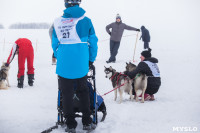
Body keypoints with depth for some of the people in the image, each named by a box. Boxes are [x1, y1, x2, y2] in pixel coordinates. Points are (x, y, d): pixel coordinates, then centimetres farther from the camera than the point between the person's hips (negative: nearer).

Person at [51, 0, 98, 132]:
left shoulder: (58, 22, 0)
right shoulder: (85, 20, -4)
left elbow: (55, 44, 8)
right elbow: (93, 42, 2)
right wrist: (91, 59, 14)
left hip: (64, 65, 1)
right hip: (81, 64, 0)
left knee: (67, 94, 9)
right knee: (83, 91, 14)